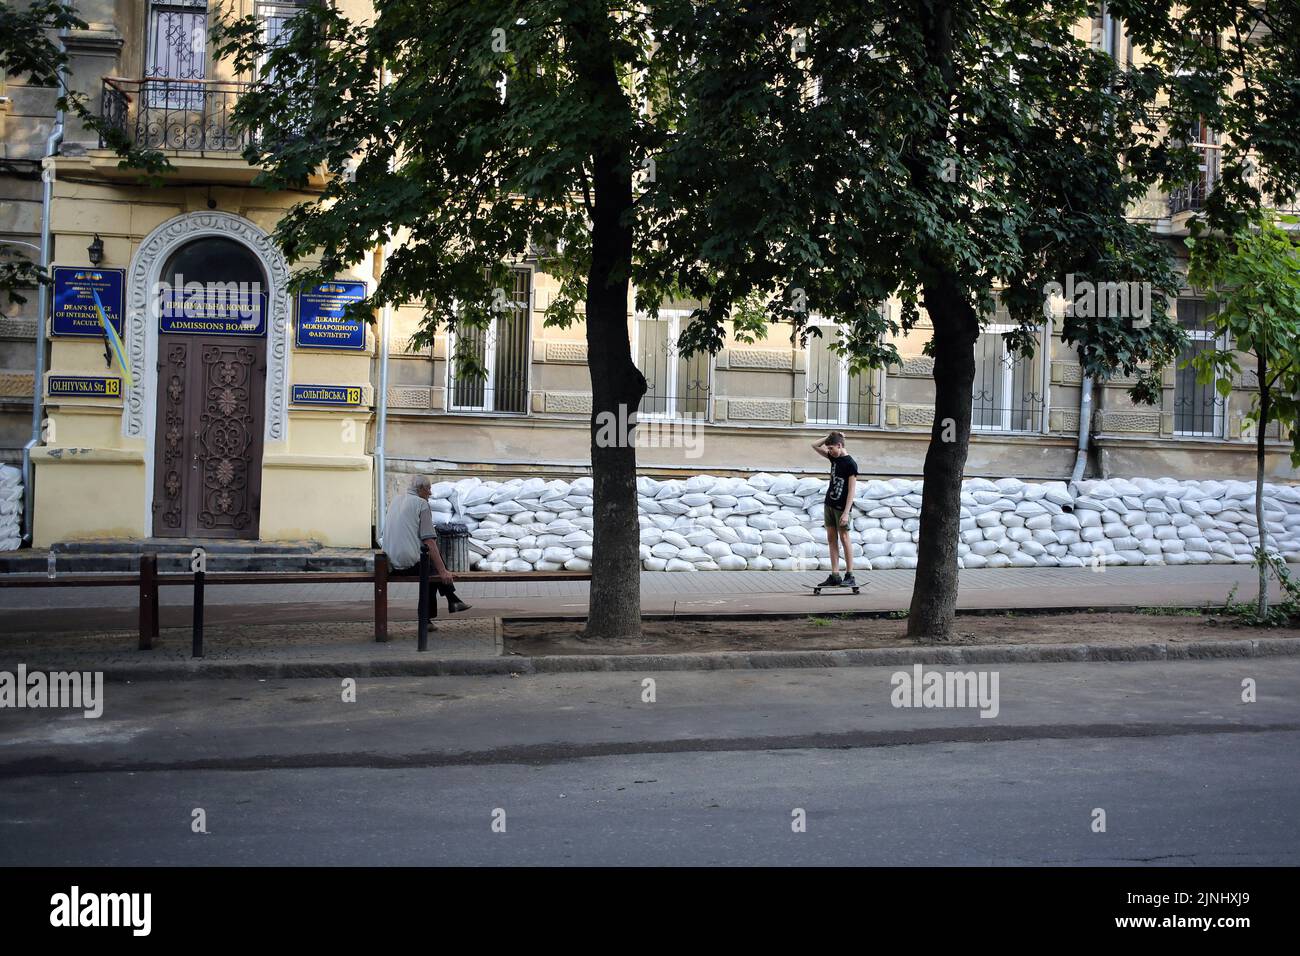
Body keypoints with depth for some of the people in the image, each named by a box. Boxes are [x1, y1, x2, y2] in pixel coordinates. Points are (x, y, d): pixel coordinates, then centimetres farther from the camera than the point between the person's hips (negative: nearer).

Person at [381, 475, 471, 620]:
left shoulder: (395, 500, 15)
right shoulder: (422, 504, -7)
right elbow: (429, 541, -14)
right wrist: (443, 571, -15)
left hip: (392, 562, 7)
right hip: (411, 562, -7)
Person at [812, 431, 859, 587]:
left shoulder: (850, 464, -14)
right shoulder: (834, 457, 8)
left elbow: (851, 490, -17)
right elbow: (815, 447, 18)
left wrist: (846, 513, -21)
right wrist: (829, 437, 2)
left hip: (841, 507, -8)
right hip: (829, 504, 8)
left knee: (844, 538, -5)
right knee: (831, 538, 5)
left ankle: (849, 576, -1)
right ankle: (835, 576, 7)